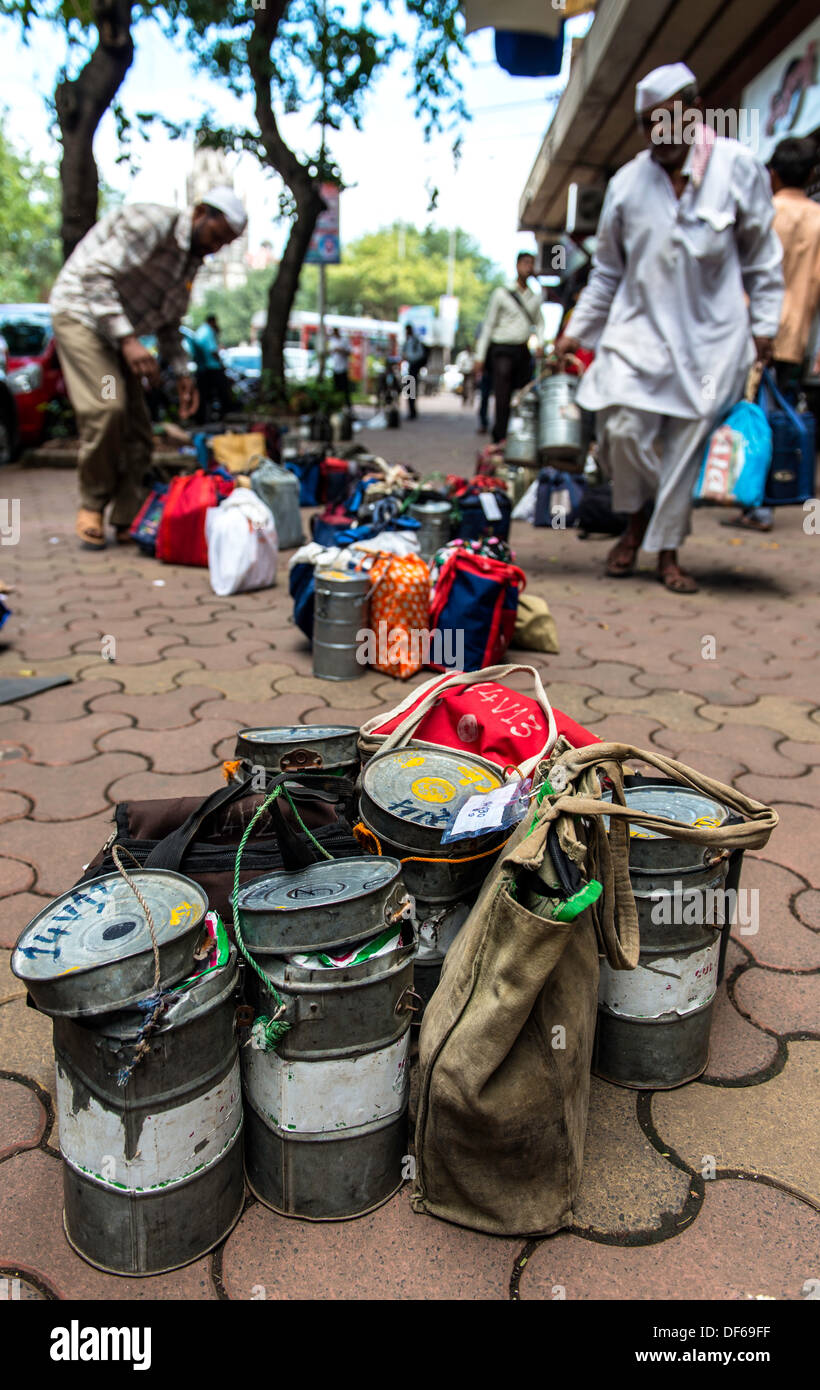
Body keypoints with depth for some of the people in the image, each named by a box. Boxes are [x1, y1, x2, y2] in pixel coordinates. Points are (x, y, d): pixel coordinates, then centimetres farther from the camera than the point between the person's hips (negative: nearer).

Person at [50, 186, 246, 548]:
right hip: (81, 313, -8)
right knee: (106, 407, -24)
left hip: (120, 331, 9)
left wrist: (183, 373, 8)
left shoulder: (192, 260, 9)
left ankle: (128, 519, 5)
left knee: (137, 425, -1)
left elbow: (168, 323, 19)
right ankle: (92, 506, -8)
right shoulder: (153, 224, -18)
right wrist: (127, 340, -34)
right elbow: (95, 275, -26)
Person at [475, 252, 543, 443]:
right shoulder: (501, 293, 3)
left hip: (524, 351, 4)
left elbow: (538, 323, 22)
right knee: (503, 398, -12)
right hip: (503, 350, -4)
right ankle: (500, 439, -11)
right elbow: (489, 325, 3)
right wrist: (480, 356, -2)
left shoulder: (535, 297, 15)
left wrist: (539, 343, 0)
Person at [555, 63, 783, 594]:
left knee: (687, 443, 0)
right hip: (639, 327, 1)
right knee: (623, 428, -14)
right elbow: (607, 269, 15)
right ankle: (639, 517, 15)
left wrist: (764, 326, 4)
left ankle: (667, 551, 12)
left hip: (711, 335, -1)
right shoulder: (627, 182, 6)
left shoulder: (740, 166, 1)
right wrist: (578, 331, 13)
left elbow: (762, 257, 8)